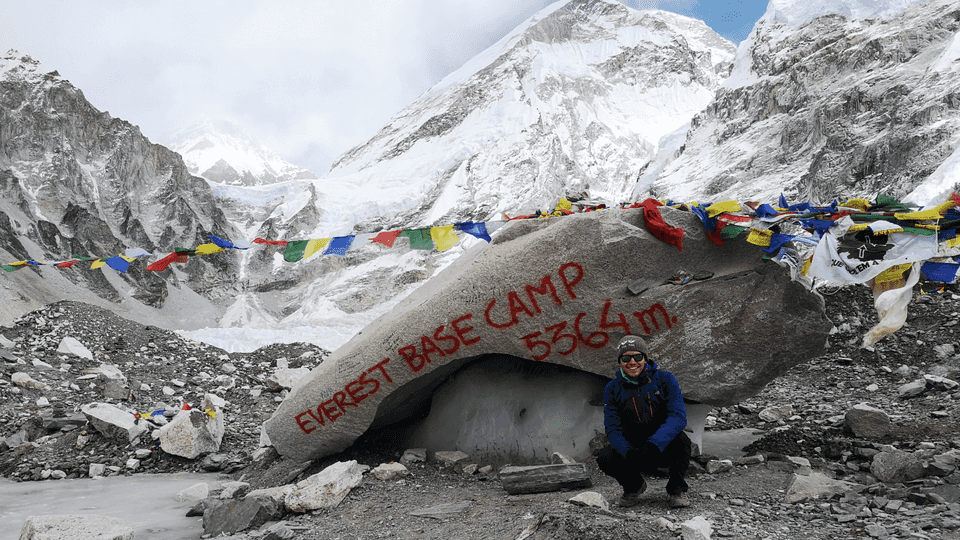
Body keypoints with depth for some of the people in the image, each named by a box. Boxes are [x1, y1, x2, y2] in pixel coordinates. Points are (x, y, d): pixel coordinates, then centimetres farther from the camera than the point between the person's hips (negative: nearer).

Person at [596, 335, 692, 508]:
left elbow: (678, 416, -21)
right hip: (633, 447, 2)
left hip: (664, 448, -1)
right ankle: (634, 486, 9)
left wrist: (655, 445, -37)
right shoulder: (612, 389, -5)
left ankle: (677, 490, -5)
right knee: (605, 458, -25)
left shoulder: (665, 380, -10)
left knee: (681, 440, -33)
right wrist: (628, 453, -32)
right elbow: (613, 430, -10)